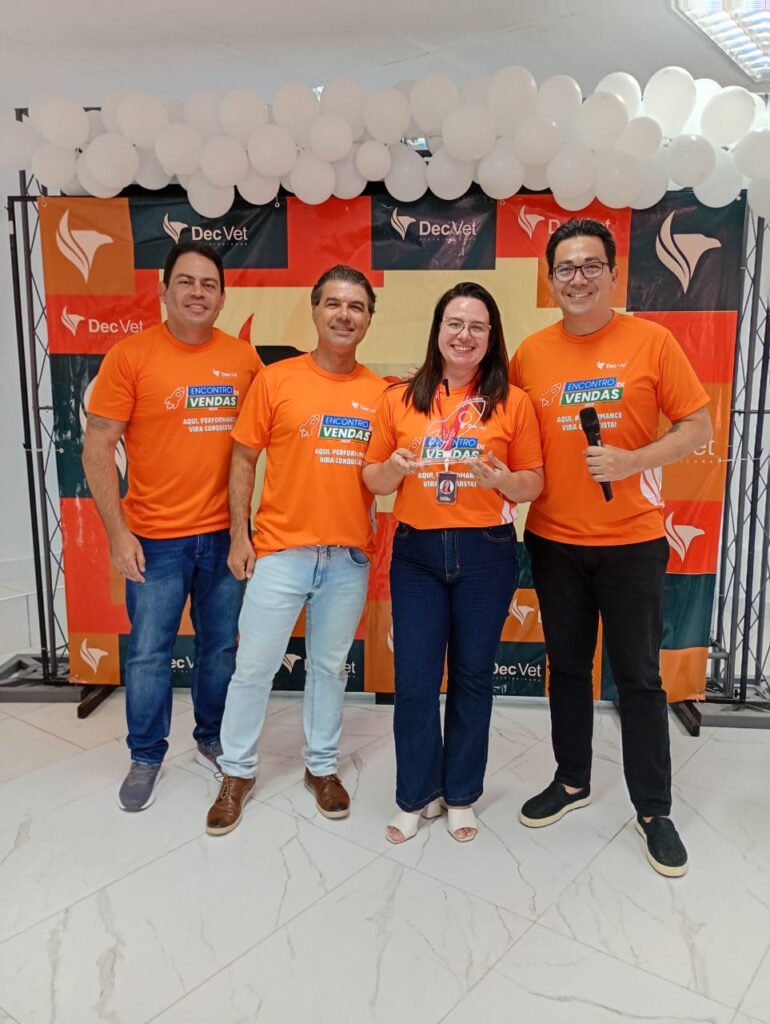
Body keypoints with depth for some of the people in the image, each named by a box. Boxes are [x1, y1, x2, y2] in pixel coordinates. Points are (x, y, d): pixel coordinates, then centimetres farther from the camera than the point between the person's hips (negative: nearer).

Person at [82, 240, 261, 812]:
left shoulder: (244, 358, 1)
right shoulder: (130, 356, -8)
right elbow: (97, 449, -7)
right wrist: (118, 532, -11)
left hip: (225, 534, 3)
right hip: (155, 538, -2)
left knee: (221, 647, 15)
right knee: (149, 653, 8)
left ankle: (212, 740, 37)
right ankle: (147, 757, 30)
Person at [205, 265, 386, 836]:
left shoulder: (380, 393, 3)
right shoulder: (276, 380, -3)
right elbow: (244, 459, 1)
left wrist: (385, 541, -2)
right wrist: (239, 535, -3)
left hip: (351, 555, 2)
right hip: (280, 550, -1)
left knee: (331, 666, 15)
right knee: (255, 665, 7)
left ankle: (323, 766, 34)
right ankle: (237, 773, 27)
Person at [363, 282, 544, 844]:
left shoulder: (512, 402, -1)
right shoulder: (401, 399, 3)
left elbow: (534, 484, 2)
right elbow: (372, 478, 6)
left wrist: (503, 479, -18)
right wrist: (394, 468, -15)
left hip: (487, 553, 0)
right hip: (416, 551, 1)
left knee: (473, 675, 11)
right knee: (415, 679, 4)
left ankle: (462, 795, 30)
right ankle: (415, 796, 25)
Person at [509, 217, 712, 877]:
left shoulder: (650, 341, -5)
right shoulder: (531, 353, 3)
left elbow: (699, 427, -4)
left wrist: (633, 461, -18)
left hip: (632, 539, -2)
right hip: (554, 540, 3)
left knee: (638, 675, 6)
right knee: (568, 666, 15)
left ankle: (654, 810, 24)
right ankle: (572, 781, 35)